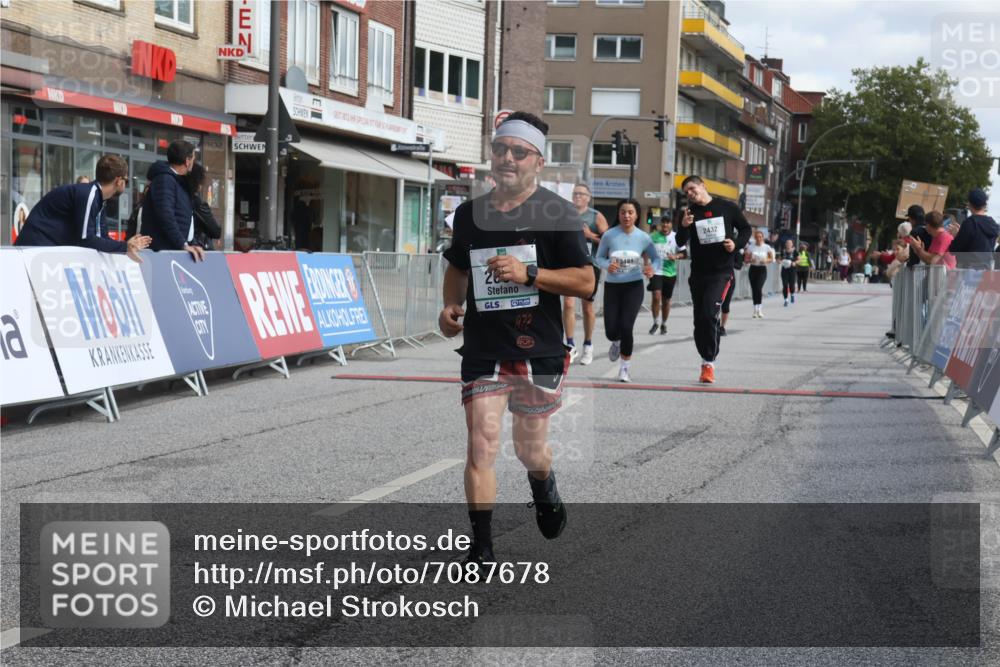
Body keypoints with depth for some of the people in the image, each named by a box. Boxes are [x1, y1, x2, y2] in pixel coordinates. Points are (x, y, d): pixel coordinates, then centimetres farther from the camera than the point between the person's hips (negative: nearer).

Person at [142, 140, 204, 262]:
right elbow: (165, 216, -22)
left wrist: (193, 244, 6)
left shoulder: (179, 182, 19)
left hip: (176, 250, 9)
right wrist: (183, 245, -22)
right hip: (162, 251, -9)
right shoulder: (164, 179, -11)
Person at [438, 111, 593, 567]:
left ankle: (544, 491, 49)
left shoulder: (557, 213, -6)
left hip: (540, 352, -2)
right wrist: (450, 306, 4)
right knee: (480, 447, -9)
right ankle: (481, 549, -2)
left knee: (531, 448, 13)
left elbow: (586, 281, -10)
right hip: (483, 352, 2)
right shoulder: (470, 213, 7)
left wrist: (528, 273, -22)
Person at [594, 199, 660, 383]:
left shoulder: (643, 237, -5)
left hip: (634, 286, -1)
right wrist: (607, 265, -19)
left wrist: (653, 269, -17)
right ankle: (617, 342, 39)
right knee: (611, 331, -3)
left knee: (626, 326, -14)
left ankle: (624, 369, 6)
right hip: (612, 286, 1)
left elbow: (657, 259, 5)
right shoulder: (609, 235, -8)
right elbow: (599, 257, 3)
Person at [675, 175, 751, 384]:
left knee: (709, 314, -19)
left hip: (722, 272, -4)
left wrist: (737, 244, -8)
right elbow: (680, 242, 1)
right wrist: (684, 226, -18)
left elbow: (745, 228, 11)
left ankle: (709, 363, -12)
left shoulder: (727, 208, 0)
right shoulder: (690, 212, 6)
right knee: (699, 318, 7)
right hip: (698, 272, 4)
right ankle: (707, 362, 22)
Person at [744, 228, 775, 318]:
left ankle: (759, 309, -13)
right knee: (754, 290, 1)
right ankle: (756, 310, 11)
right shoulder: (750, 247, 2)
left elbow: (771, 258, 8)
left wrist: (766, 261, -12)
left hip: (762, 269, -2)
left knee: (759, 288, -20)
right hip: (753, 269, 2)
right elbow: (746, 259, 4)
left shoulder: (767, 247, 1)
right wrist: (751, 260, -17)